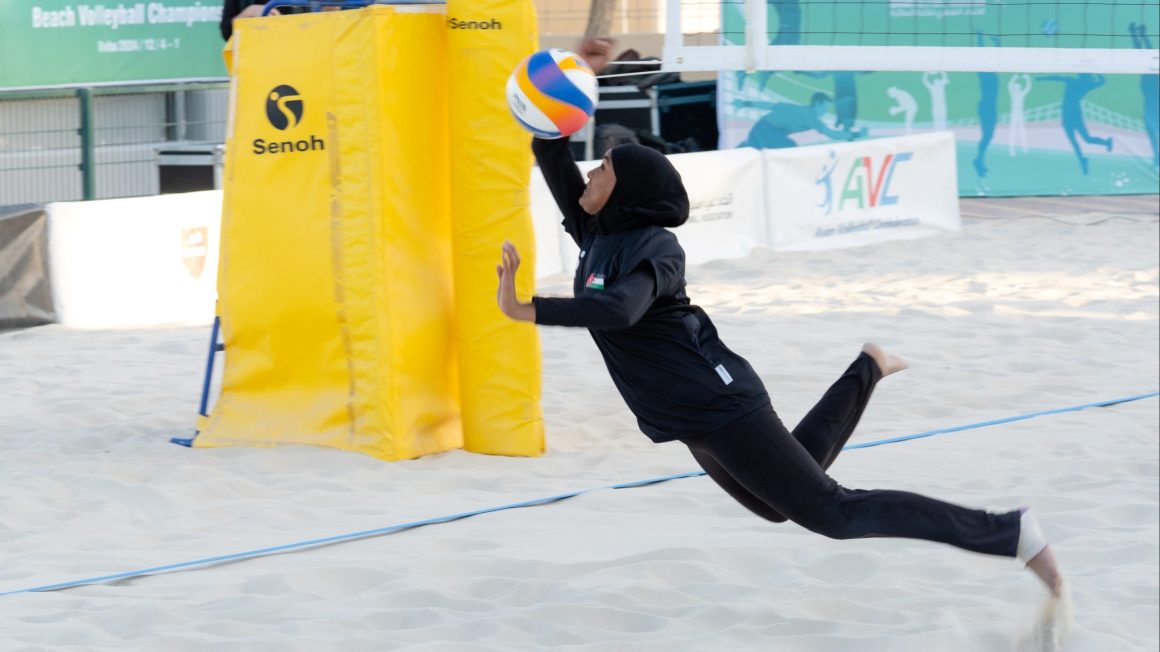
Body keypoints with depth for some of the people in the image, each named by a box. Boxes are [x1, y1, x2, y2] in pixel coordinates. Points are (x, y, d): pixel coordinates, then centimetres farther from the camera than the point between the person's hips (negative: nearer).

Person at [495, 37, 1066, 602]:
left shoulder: (654, 248, -19)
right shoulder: (597, 236, 6)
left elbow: (618, 309, -38)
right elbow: (551, 157, 11)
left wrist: (524, 310, -39)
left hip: (718, 406, -9)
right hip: (691, 418, 9)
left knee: (831, 512, -9)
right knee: (780, 504, 26)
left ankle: (1009, 533, -8)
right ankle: (865, 372, 35)